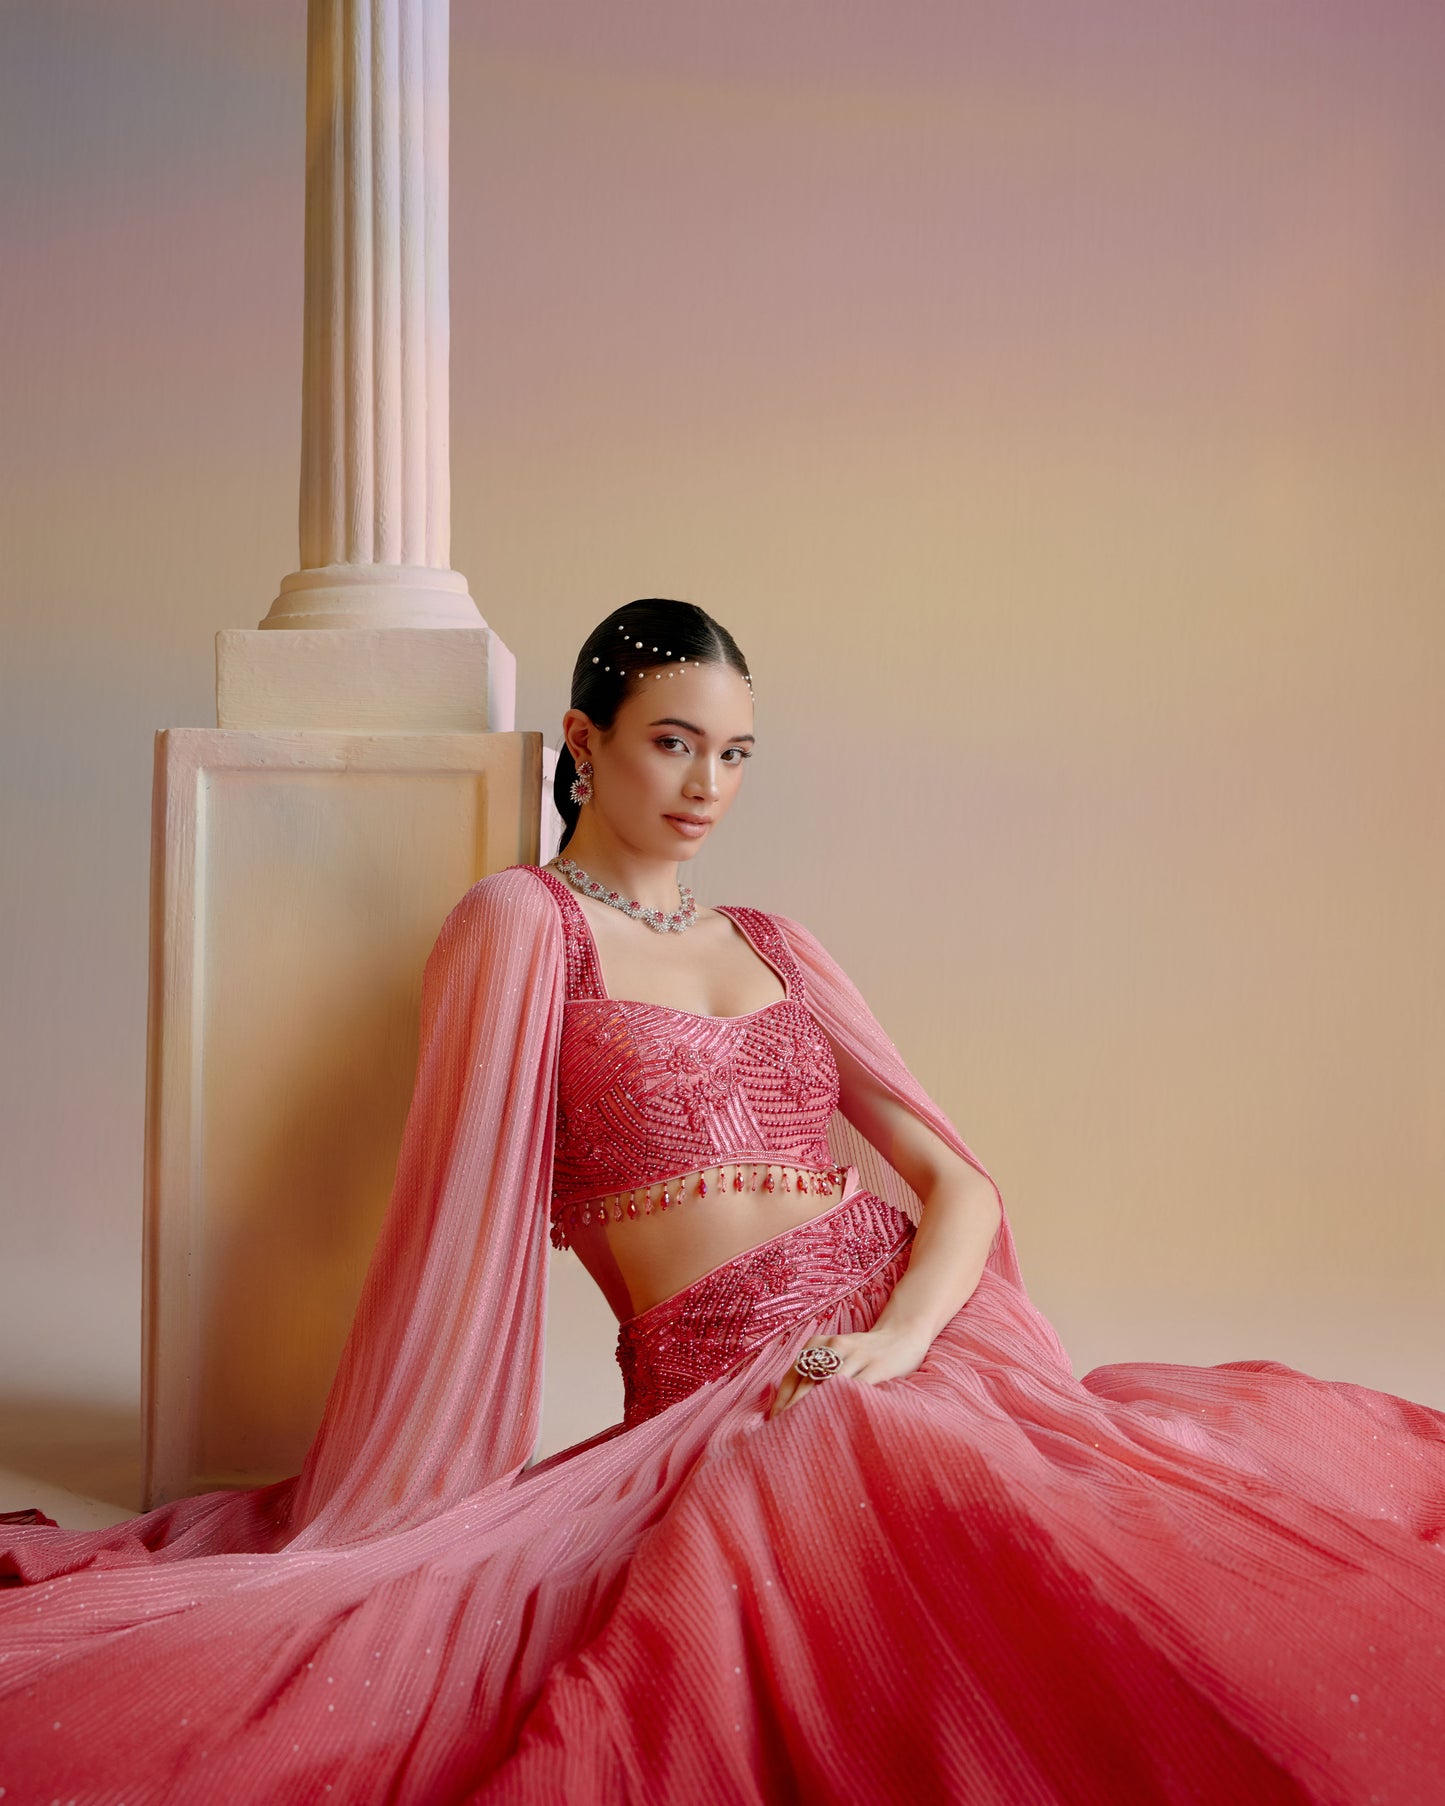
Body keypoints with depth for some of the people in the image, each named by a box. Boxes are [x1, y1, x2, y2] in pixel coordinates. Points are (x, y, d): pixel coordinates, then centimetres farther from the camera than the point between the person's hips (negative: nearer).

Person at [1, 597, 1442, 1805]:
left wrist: (895, 1340, -9)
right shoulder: (522, 922, 4)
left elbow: (957, 1180, 13)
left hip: (926, 1348, 6)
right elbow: (464, 1215, 0)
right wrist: (370, 1535, -1)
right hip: (742, 1410, -6)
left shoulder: (771, 944, 21)